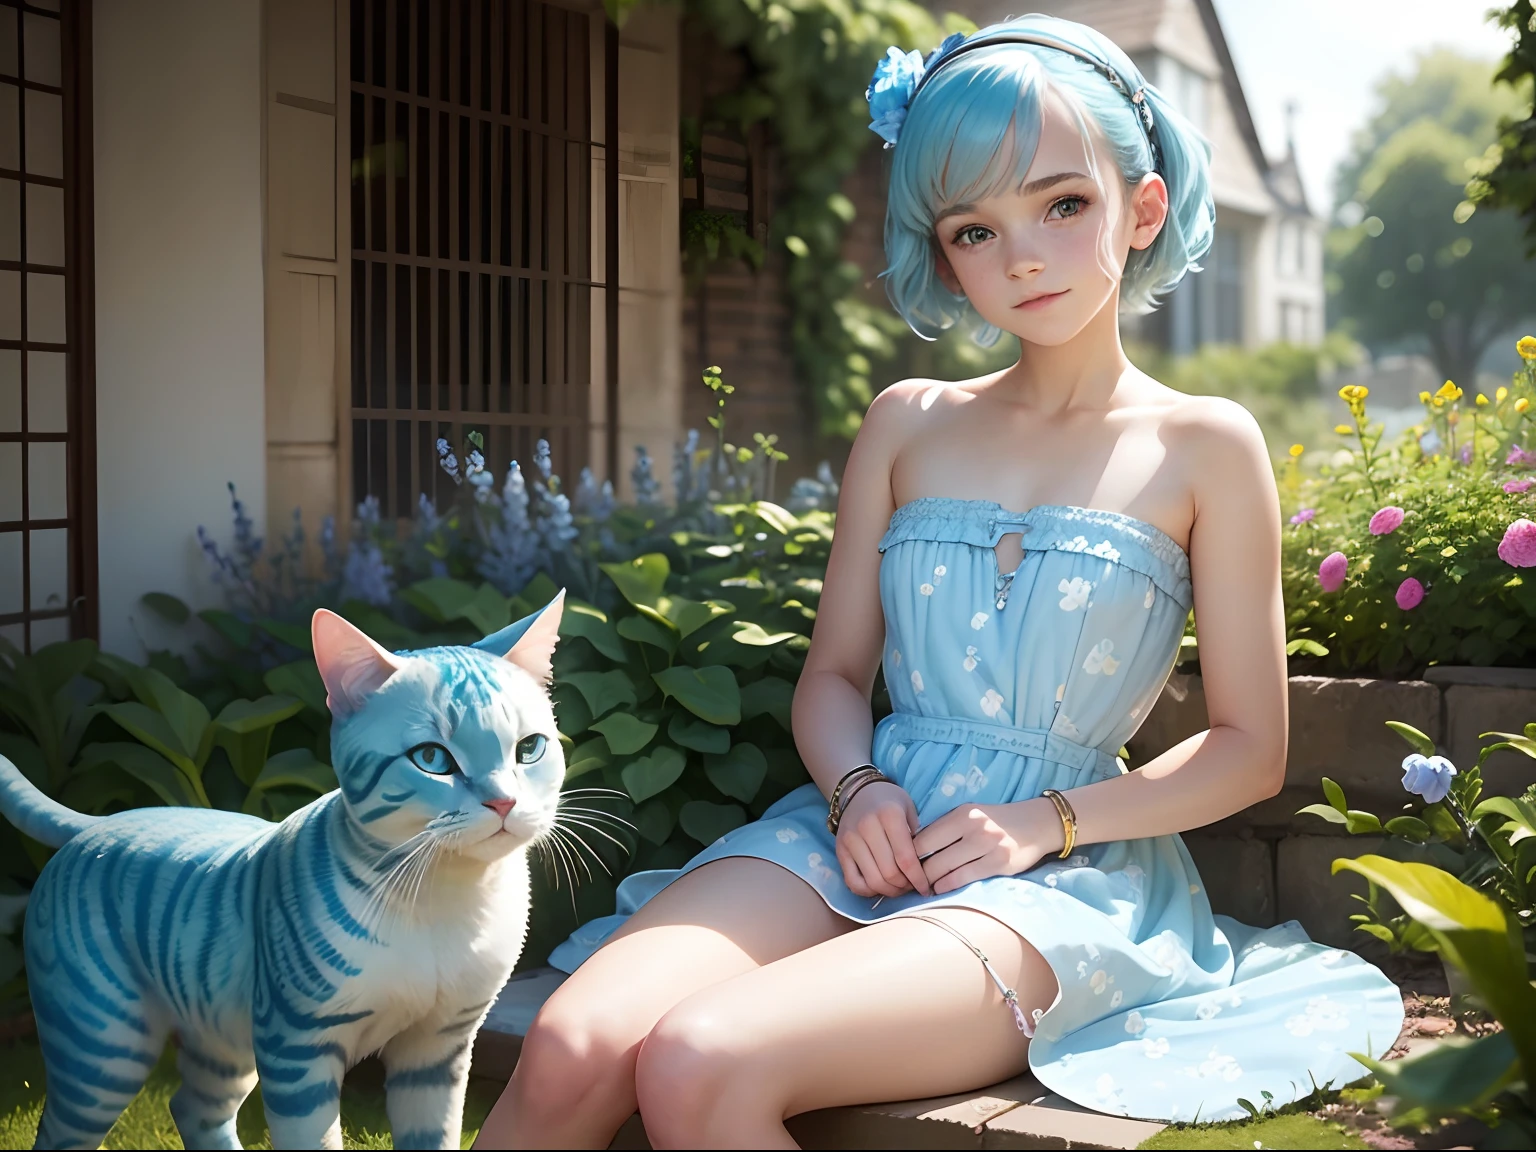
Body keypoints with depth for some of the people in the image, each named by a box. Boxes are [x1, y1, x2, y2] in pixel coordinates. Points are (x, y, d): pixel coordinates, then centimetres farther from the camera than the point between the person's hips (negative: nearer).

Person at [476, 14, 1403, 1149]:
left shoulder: (1205, 448, 2)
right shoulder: (906, 425, 13)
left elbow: (1250, 748, 3)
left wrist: (1045, 821, -10)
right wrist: (856, 790, -6)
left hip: (1061, 871, -3)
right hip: (871, 829, 4)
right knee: (569, 1053, -25)